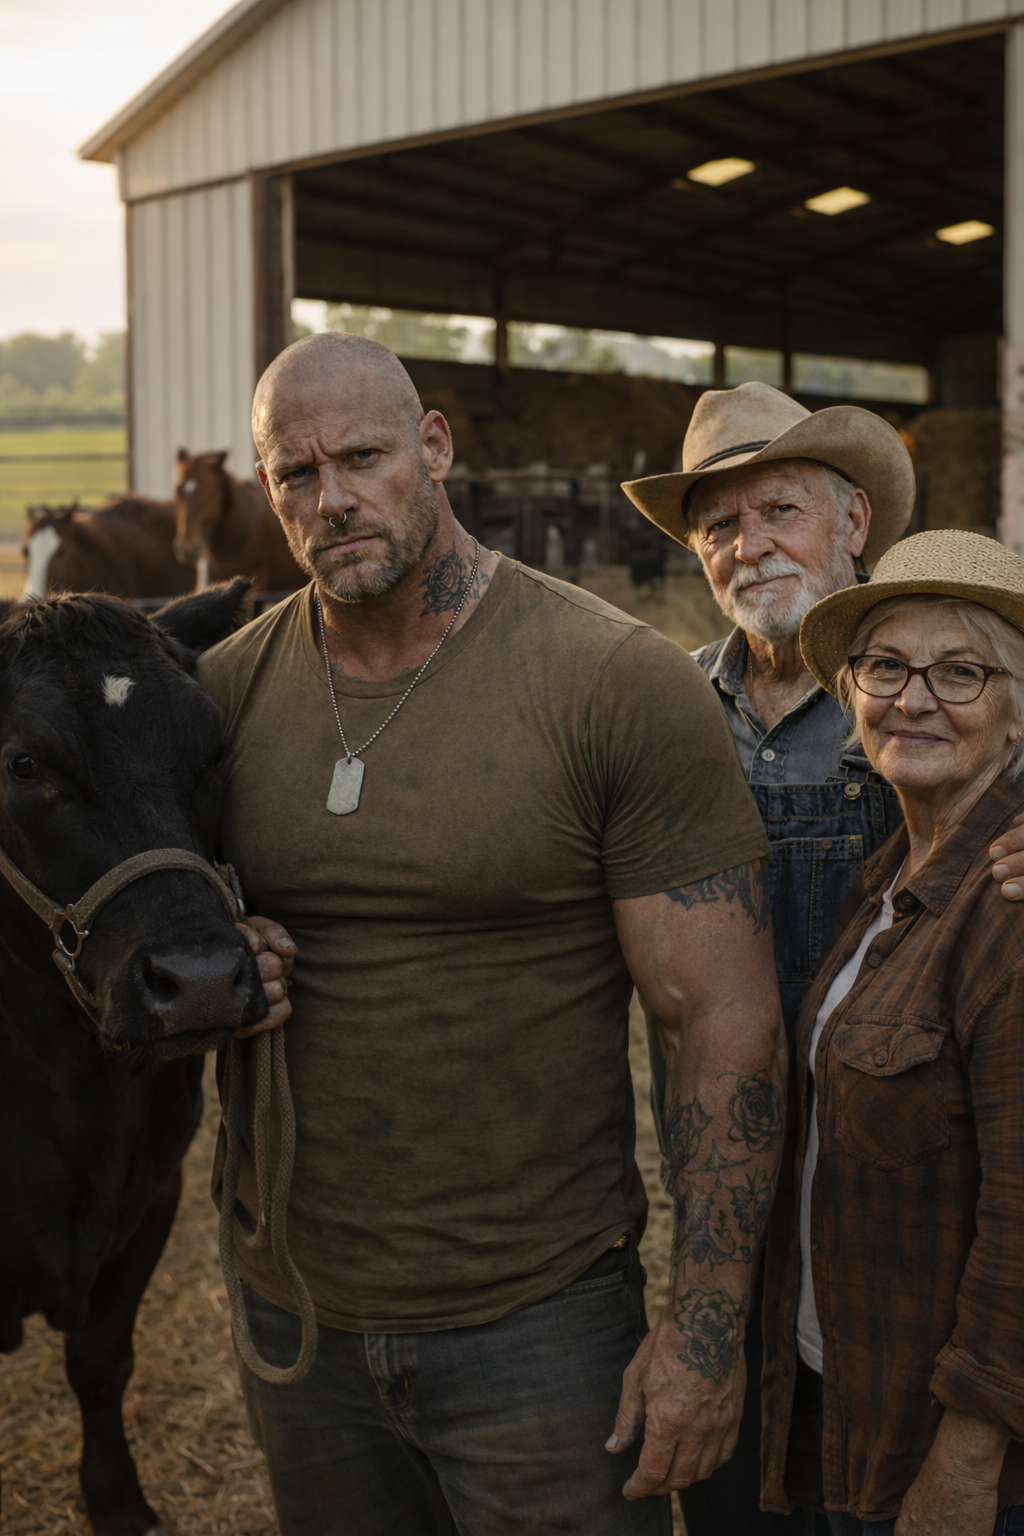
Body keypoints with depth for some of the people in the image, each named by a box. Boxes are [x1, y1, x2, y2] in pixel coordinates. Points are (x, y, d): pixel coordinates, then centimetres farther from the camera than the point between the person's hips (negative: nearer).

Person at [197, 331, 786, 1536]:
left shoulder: (623, 688, -15)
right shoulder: (228, 689, 0)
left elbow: (725, 1024, -14)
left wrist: (706, 1324, -15)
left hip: (539, 1327, -4)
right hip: (295, 1307, 5)